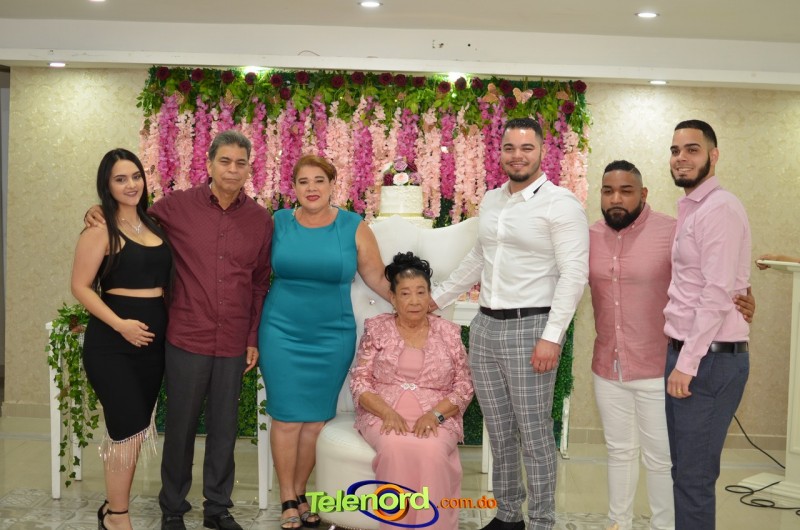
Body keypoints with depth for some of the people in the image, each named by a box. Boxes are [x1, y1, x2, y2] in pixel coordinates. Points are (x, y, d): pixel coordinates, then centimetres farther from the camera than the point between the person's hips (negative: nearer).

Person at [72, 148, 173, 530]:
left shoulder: (152, 224, 9)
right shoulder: (101, 229, -9)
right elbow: (81, 287, -12)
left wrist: (169, 323, 3)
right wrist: (120, 324, -21)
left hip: (153, 338, 6)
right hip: (111, 343, -6)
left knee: (134, 429, 13)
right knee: (128, 429, -6)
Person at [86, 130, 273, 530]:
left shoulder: (261, 219, 2)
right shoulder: (178, 206, -4)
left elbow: (261, 284, 8)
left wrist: (254, 339, 7)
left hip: (234, 344, 2)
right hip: (187, 339, -2)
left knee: (224, 428, 12)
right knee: (180, 426, 10)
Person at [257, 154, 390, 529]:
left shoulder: (354, 227, -2)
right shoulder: (277, 222, 0)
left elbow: (378, 278, 2)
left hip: (332, 337, 0)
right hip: (282, 334, 0)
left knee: (316, 420, 7)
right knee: (287, 419, 2)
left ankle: (300, 493, 26)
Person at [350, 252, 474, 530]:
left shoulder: (448, 332, 9)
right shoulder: (377, 329, 8)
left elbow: (464, 387, 6)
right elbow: (359, 382, 2)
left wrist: (434, 414, -12)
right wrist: (388, 413, -15)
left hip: (436, 418, 0)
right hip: (384, 415, 0)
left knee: (431, 451, -33)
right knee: (397, 448, -34)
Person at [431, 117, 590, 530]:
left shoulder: (560, 203, -9)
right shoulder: (490, 201, 13)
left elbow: (574, 273, -15)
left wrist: (552, 337, -20)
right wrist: (438, 297, 28)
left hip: (529, 328, -7)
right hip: (484, 327, 7)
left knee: (534, 435, 1)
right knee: (499, 432, 15)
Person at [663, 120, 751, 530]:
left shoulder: (720, 208, -14)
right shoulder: (691, 209, 16)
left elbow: (717, 295, -20)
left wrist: (687, 362, -20)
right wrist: (681, 357, 12)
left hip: (710, 357, -9)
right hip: (688, 353, 9)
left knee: (693, 474, -2)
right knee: (685, 468, 16)